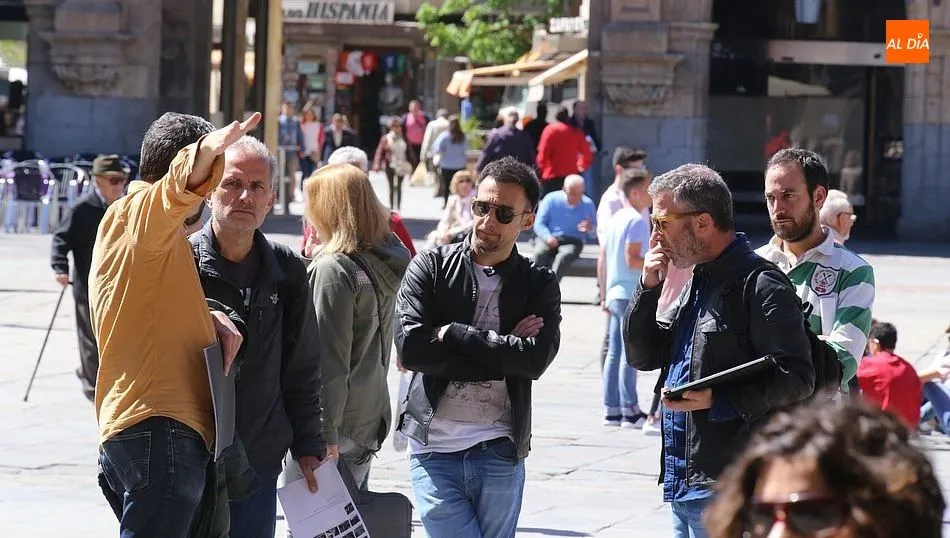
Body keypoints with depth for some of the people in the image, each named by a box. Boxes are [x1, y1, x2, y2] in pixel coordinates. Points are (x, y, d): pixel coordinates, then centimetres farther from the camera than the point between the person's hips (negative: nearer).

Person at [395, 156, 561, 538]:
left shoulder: (539, 285, 6)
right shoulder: (431, 267, 3)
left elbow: (536, 359, -12)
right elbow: (410, 346, -12)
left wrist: (452, 333, -12)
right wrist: (502, 355, -11)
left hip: (501, 455, 2)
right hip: (435, 451, -2)